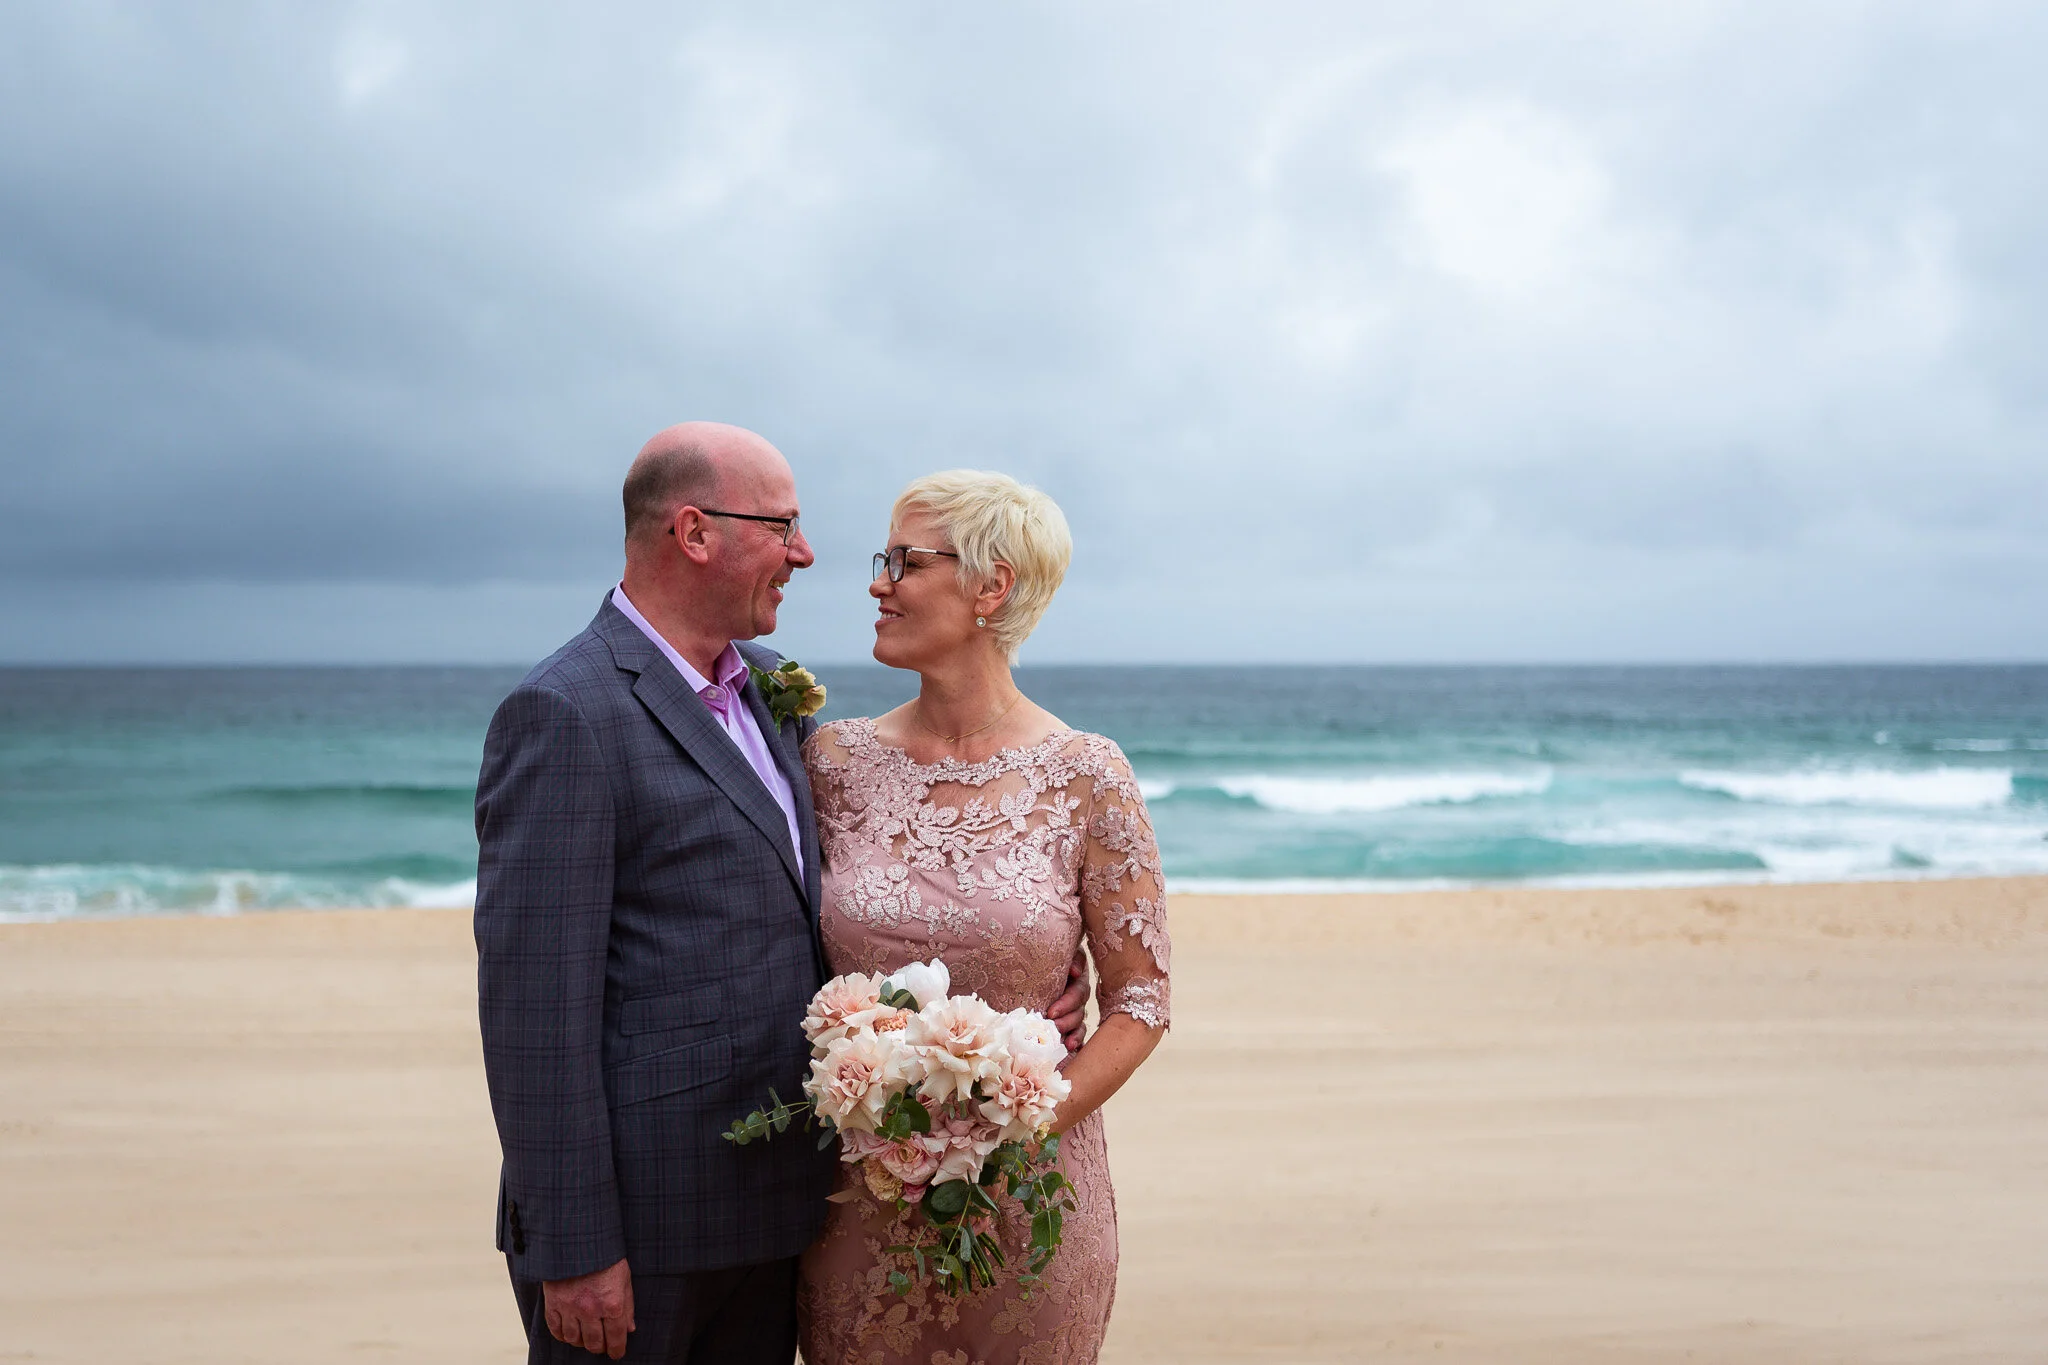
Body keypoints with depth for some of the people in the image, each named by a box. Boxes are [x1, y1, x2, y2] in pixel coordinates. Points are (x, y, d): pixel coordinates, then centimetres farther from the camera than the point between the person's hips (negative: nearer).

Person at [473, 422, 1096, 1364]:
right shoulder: (564, 716, -16)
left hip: (765, 1206, 8)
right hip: (635, 1216, -8)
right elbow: (534, 1004, -18)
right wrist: (573, 1250, -18)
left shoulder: (770, 689, 10)